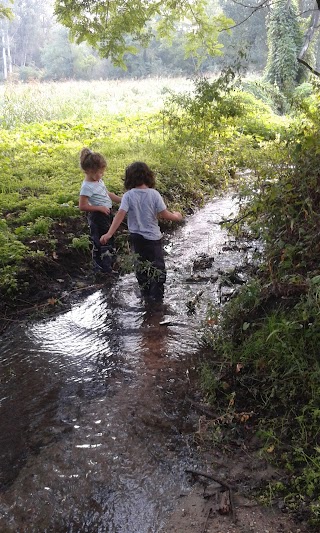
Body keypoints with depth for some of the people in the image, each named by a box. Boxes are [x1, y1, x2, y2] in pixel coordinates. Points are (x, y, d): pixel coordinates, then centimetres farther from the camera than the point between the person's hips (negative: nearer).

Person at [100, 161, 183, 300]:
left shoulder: (128, 195, -10)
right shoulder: (154, 194, -12)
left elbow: (120, 215, -19)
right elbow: (164, 214, -11)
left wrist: (109, 234, -21)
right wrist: (176, 216, 9)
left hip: (136, 236, 2)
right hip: (153, 236, -2)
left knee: (141, 264, 20)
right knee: (157, 265, 11)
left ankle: (145, 291, 31)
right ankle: (156, 294, 13)